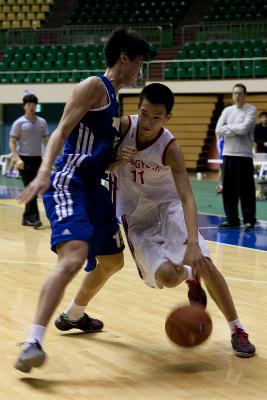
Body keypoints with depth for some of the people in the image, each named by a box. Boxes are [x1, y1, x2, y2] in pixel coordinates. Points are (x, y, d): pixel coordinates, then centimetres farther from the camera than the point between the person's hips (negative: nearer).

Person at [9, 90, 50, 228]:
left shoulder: (42, 122, 9)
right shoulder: (19, 123, -4)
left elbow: (47, 140, 11)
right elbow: (12, 143, -5)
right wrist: (17, 159, -18)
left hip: (37, 159, 5)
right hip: (24, 160, -5)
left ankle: (27, 218, 17)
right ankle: (34, 218, -12)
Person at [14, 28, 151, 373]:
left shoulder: (114, 98, 21)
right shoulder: (94, 86, -7)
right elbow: (62, 131, -18)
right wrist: (44, 172, -31)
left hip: (94, 188, 10)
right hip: (70, 185, -10)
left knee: (112, 261, 20)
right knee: (73, 258, -28)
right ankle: (33, 343, -30)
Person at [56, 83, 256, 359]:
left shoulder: (169, 148, -24)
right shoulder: (123, 127, -17)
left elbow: (187, 197, -32)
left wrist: (193, 244, -46)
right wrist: (116, 161, -28)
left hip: (168, 207, -1)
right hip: (136, 216, 1)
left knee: (203, 261, -19)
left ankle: (237, 331, -6)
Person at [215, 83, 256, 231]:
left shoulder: (251, 110, -1)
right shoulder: (227, 110, 12)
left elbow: (244, 128, -15)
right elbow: (218, 130, 2)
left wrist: (228, 127, -2)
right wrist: (236, 131, -9)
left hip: (244, 154, -5)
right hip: (228, 153, 5)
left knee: (246, 189, -4)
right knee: (228, 188, 6)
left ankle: (249, 220, 2)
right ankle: (232, 219, 15)